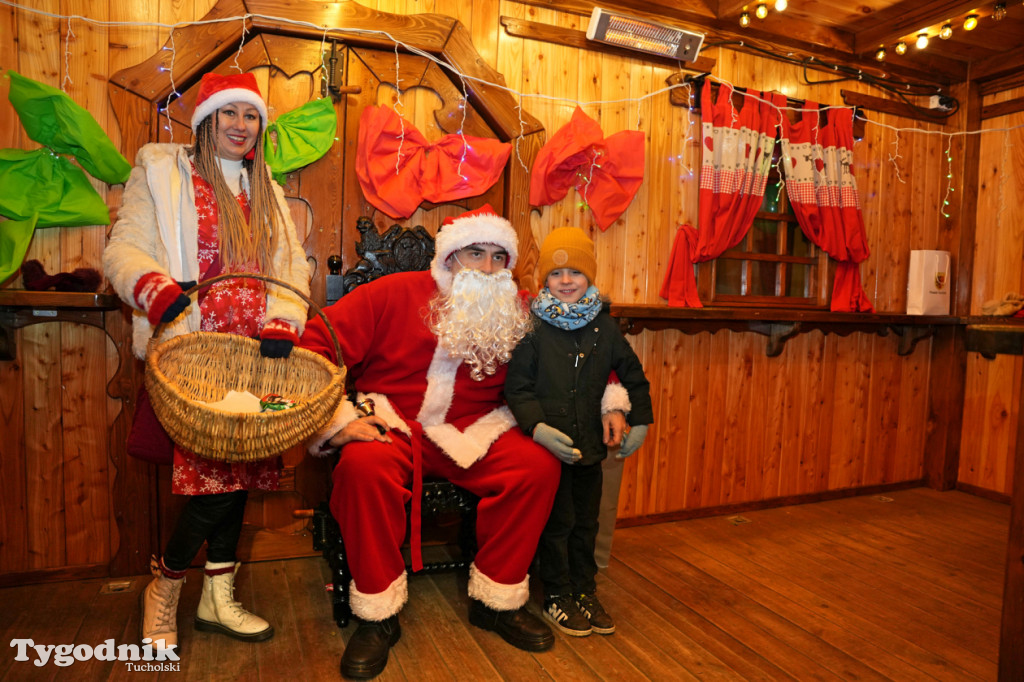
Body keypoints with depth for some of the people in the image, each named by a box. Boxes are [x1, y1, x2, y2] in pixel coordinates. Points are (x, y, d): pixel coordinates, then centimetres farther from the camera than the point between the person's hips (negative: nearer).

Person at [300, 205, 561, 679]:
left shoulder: (515, 313, 5)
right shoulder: (394, 293, -3)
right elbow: (317, 343, -6)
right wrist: (336, 421, -15)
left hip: (473, 431, 3)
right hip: (390, 426, -2)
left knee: (538, 465, -20)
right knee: (364, 465, -33)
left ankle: (497, 601, -2)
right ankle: (378, 616, -13)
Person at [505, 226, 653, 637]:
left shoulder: (604, 327, 5)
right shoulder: (532, 328, -8)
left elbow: (634, 377, 16)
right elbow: (517, 387, -12)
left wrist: (639, 422, 11)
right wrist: (537, 427, -25)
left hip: (590, 444, 4)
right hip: (549, 445, -4)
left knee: (586, 522, 16)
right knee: (557, 522, 6)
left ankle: (585, 591, 34)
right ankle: (557, 597, 25)